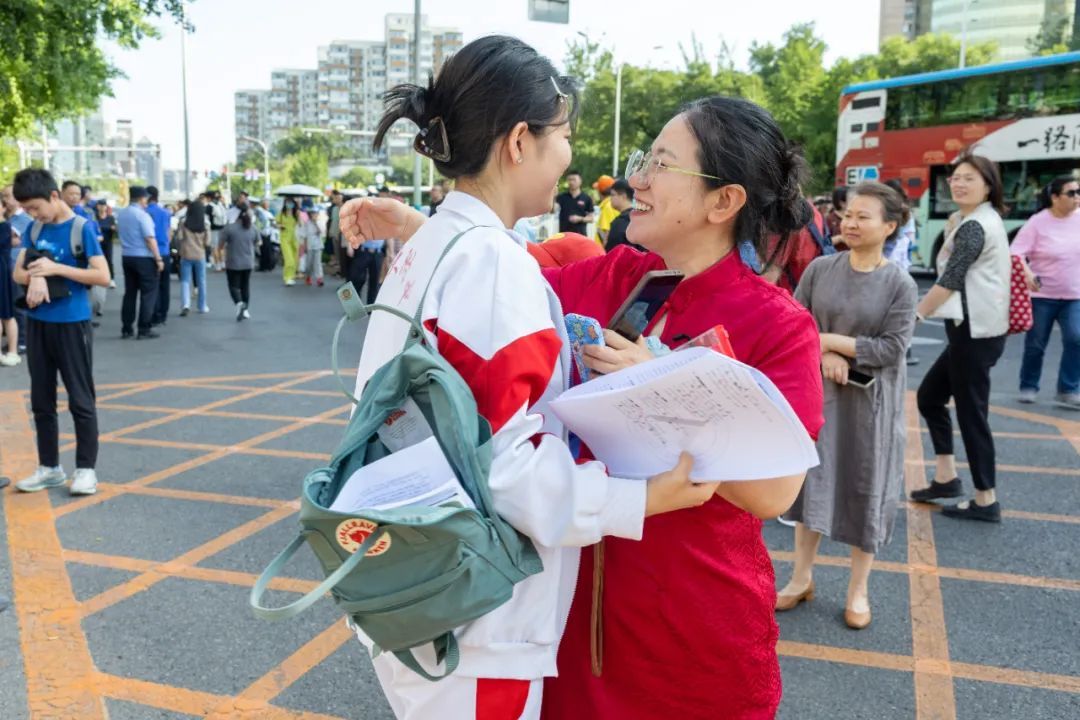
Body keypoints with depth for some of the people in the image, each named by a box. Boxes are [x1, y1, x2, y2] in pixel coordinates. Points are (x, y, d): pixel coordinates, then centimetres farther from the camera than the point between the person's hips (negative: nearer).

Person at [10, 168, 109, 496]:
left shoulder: (81, 227, -9)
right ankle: (50, 467, 23)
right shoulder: (35, 229, 8)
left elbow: (103, 276, -15)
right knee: (41, 400, 12)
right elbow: (18, 272, 9)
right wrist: (35, 278, -13)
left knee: (80, 400, 1)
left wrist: (55, 268, -18)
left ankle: (86, 468, 11)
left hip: (71, 324, -6)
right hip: (37, 323, 6)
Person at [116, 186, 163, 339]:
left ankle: (127, 329, 13)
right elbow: (150, 239, -18)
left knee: (130, 292, 12)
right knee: (148, 293, -1)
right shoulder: (142, 215, -14)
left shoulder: (120, 214, 9)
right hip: (144, 258, -7)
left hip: (126, 256, 7)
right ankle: (144, 329, -3)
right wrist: (158, 259, -16)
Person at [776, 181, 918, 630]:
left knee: (866, 488, 7)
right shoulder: (820, 269, -1)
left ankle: (859, 588, 24)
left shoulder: (900, 284, -9)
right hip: (817, 391, 2)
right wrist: (825, 357, -16)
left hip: (871, 400, -2)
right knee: (811, 479, 10)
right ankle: (802, 577, 25)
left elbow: (892, 349, -14)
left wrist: (830, 340, -15)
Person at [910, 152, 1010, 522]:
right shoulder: (986, 221, 19)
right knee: (929, 395, 16)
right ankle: (946, 477, 22)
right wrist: (951, 238, 10)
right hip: (976, 327, 11)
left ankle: (986, 501, 5)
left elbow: (950, 280, -17)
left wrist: (914, 315, -12)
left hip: (975, 330, -11)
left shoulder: (973, 226, -14)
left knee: (970, 411, -4)